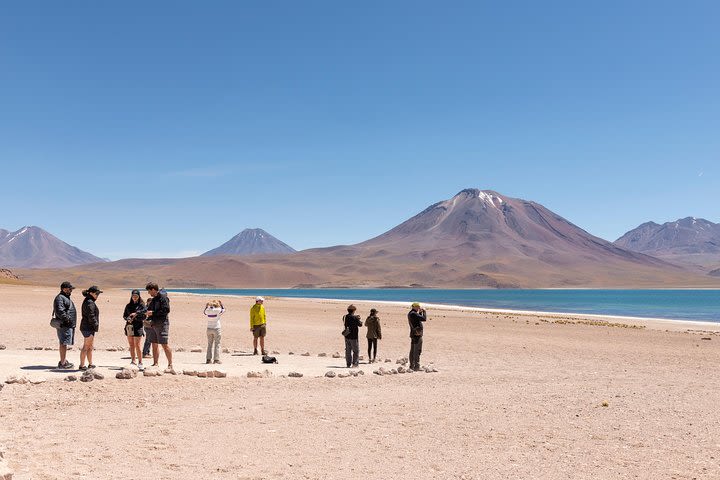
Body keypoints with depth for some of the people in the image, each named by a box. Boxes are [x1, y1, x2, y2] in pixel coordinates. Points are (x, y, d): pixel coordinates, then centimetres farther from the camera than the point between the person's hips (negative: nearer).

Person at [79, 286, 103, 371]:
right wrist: (96, 325, -12)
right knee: (86, 347, -6)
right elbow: (91, 316, -21)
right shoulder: (89, 303, -17)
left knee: (90, 347, 16)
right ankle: (82, 365, -2)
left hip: (89, 328, 11)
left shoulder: (88, 301, 17)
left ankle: (90, 364, 23)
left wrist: (96, 325, 16)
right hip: (88, 328, -11)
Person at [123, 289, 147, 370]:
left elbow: (144, 316, -8)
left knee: (137, 345, -9)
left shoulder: (141, 305, 0)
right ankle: (133, 361, 19)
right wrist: (127, 319, -7)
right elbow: (124, 315, 13)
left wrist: (136, 314, -22)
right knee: (131, 345, 10)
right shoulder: (128, 305, 12)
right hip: (129, 326, 4)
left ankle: (140, 362, -6)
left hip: (138, 327, -4)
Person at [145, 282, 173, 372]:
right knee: (154, 344, 10)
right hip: (154, 324, 9)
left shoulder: (163, 297, -10)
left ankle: (170, 366, -10)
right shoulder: (154, 299, 17)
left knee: (165, 345, -11)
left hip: (162, 324, -9)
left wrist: (153, 313, -17)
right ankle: (155, 364, 17)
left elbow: (166, 310, -19)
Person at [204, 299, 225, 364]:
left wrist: (206, 306, 23)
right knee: (217, 344, 1)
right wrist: (221, 304, 16)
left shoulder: (208, 311, -2)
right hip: (216, 329, -4)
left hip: (209, 329, 4)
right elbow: (223, 310, 9)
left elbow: (205, 312, 22)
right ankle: (216, 359, -4)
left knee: (209, 344, 11)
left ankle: (208, 359, 7)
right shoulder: (217, 310, -12)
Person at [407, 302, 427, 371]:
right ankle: (416, 366, -10)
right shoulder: (414, 314, -18)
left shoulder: (410, 313, 13)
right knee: (417, 351, -9)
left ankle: (412, 366, 16)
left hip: (413, 334, 10)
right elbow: (424, 319, -22)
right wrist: (424, 311, -8)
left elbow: (419, 319, 26)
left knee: (412, 351, 12)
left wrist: (420, 312, 17)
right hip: (417, 334, -10)